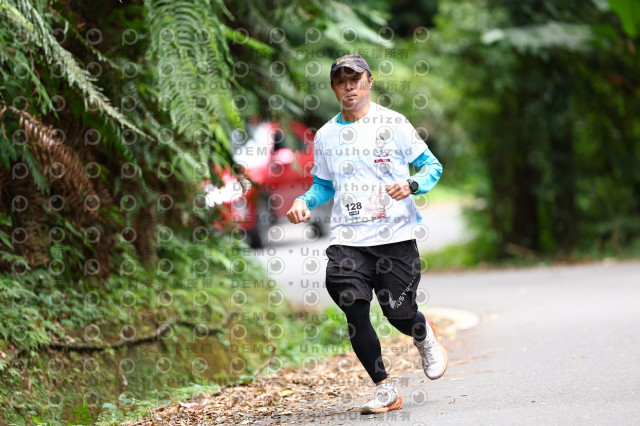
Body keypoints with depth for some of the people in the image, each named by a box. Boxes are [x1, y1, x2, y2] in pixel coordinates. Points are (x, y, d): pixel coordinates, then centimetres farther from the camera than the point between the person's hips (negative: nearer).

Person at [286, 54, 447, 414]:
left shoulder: (393, 124, -1)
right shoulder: (325, 136, 11)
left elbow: (432, 166, 3)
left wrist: (411, 185, -17)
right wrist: (305, 202, 2)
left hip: (395, 236, -3)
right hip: (348, 240, 3)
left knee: (399, 314, -2)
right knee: (355, 312, -11)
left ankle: (425, 336, 36)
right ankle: (385, 390, 2)